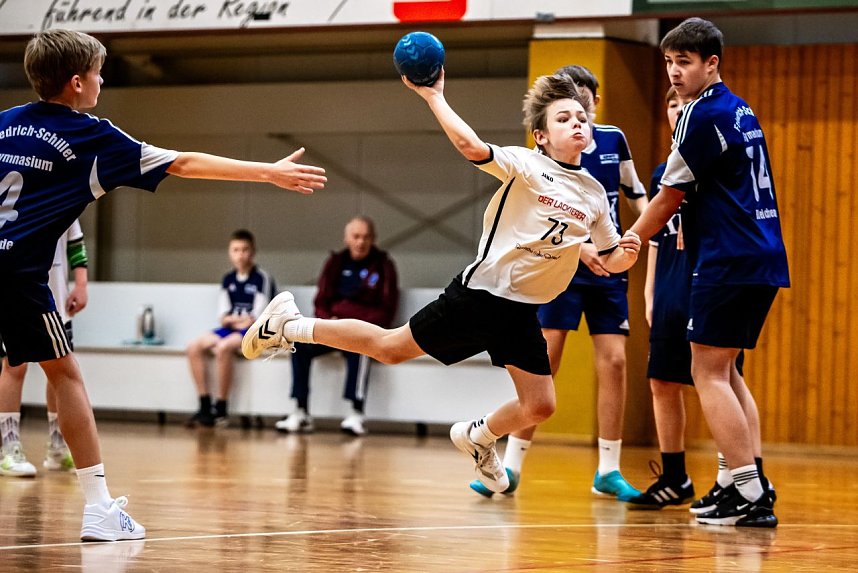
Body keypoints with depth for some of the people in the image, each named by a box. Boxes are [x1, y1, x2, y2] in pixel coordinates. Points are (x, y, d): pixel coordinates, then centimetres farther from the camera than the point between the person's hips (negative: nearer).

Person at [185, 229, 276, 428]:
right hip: (230, 328, 7)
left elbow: (258, 317, -10)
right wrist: (231, 319, -12)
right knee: (194, 347, -14)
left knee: (223, 347, -34)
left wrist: (233, 320, -14)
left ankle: (221, 410, -26)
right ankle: (205, 406, -14)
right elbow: (223, 316, 9)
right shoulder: (228, 280, 13)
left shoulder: (262, 278, -5)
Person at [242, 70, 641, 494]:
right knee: (390, 348, 2)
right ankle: (289, 325, 20)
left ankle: (479, 436, 34)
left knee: (539, 407, 2)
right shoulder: (526, 165, -12)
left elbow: (609, 260, 12)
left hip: (522, 312, 5)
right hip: (480, 295, -5)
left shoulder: (594, 195, 5)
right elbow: (471, 147, -29)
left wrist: (625, 255, -10)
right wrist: (434, 97, -31)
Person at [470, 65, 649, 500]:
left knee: (613, 362, -1)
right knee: (541, 363, -8)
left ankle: (608, 471, 8)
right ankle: (511, 466, -2)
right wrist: (580, 248, -33)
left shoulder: (614, 140, 4)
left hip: (609, 270, 3)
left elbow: (635, 194, 17)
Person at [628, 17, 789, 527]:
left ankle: (749, 495, -13)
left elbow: (668, 200, -5)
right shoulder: (741, 111, 18)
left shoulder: (704, 115, -10)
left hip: (729, 264, -9)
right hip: (763, 261, 9)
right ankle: (753, 485, 10)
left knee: (709, 373, -6)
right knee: (726, 373, 16)